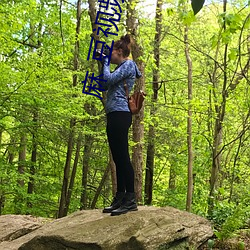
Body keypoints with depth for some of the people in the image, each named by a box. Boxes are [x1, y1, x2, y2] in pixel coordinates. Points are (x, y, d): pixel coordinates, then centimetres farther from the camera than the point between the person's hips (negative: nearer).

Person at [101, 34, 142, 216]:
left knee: (123, 157, -12)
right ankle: (120, 198, 13)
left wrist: (106, 62, 1)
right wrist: (103, 63, 20)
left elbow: (109, 79, -14)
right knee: (118, 158, 9)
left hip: (120, 114, -10)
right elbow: (105, 85, 23)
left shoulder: (128, 64, -3)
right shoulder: (121, 67, 26)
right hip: (114, 115, 10)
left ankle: (131, 200, -11)